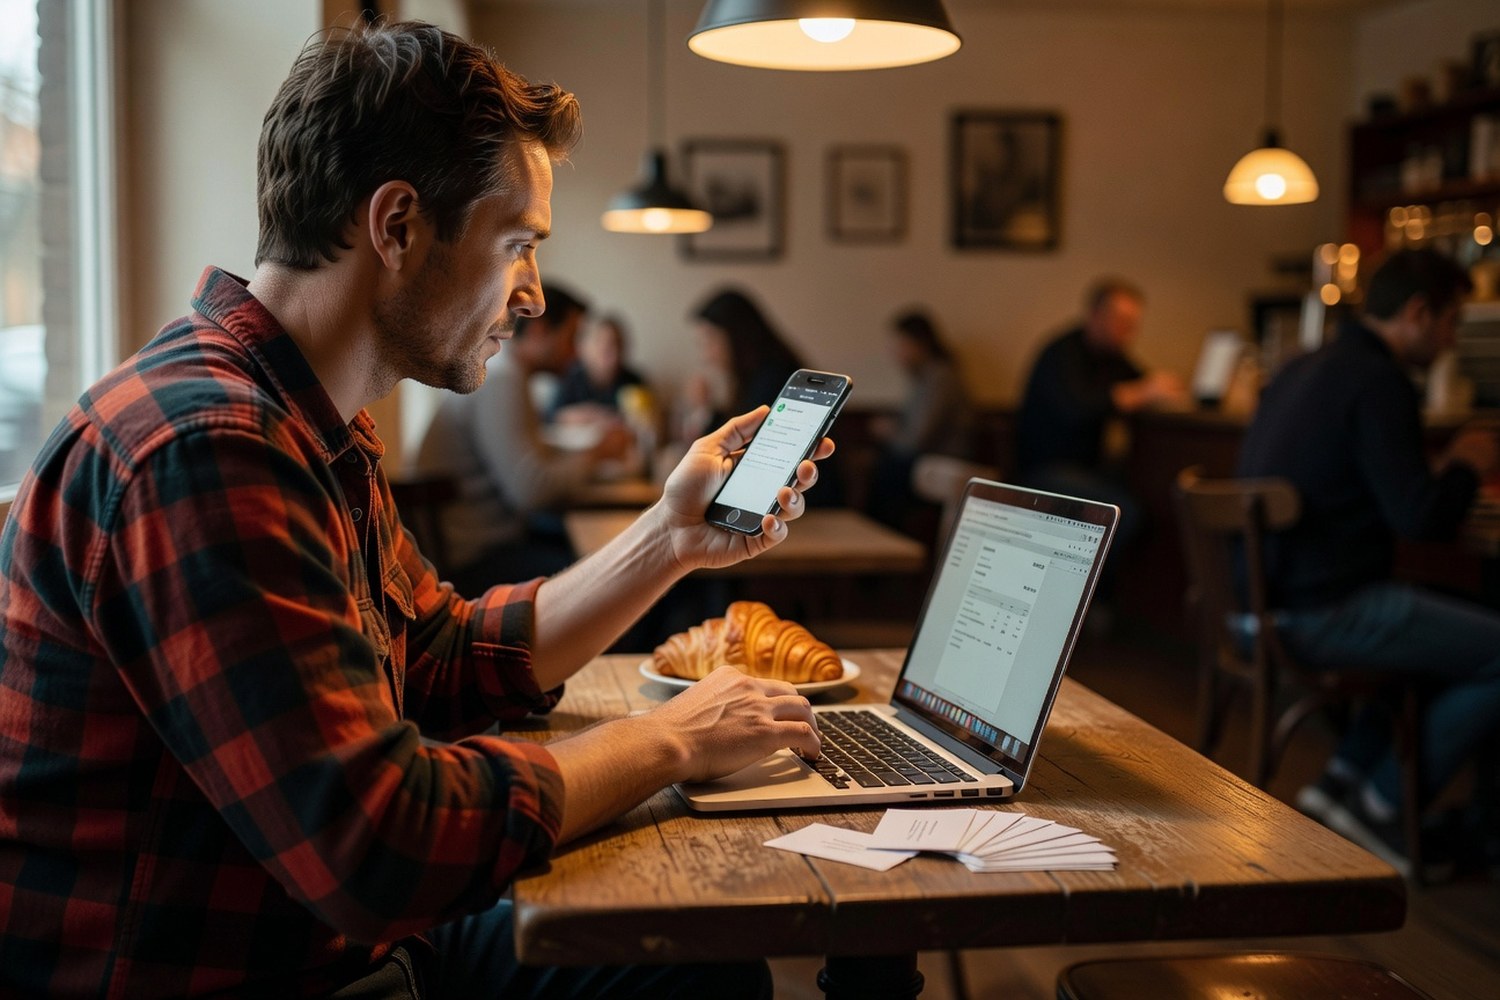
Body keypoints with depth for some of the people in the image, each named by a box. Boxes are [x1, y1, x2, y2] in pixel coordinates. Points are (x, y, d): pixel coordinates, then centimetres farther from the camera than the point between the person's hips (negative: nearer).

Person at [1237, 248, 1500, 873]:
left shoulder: (1305, 369, 15)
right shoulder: (1378, 383, -15)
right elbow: (1422, 520, -18)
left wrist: (1448, 471, 17)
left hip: (1266, 599, 10)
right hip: (1320, 614, -10)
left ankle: (1345, 778, 16)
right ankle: (1381, 806, 4)